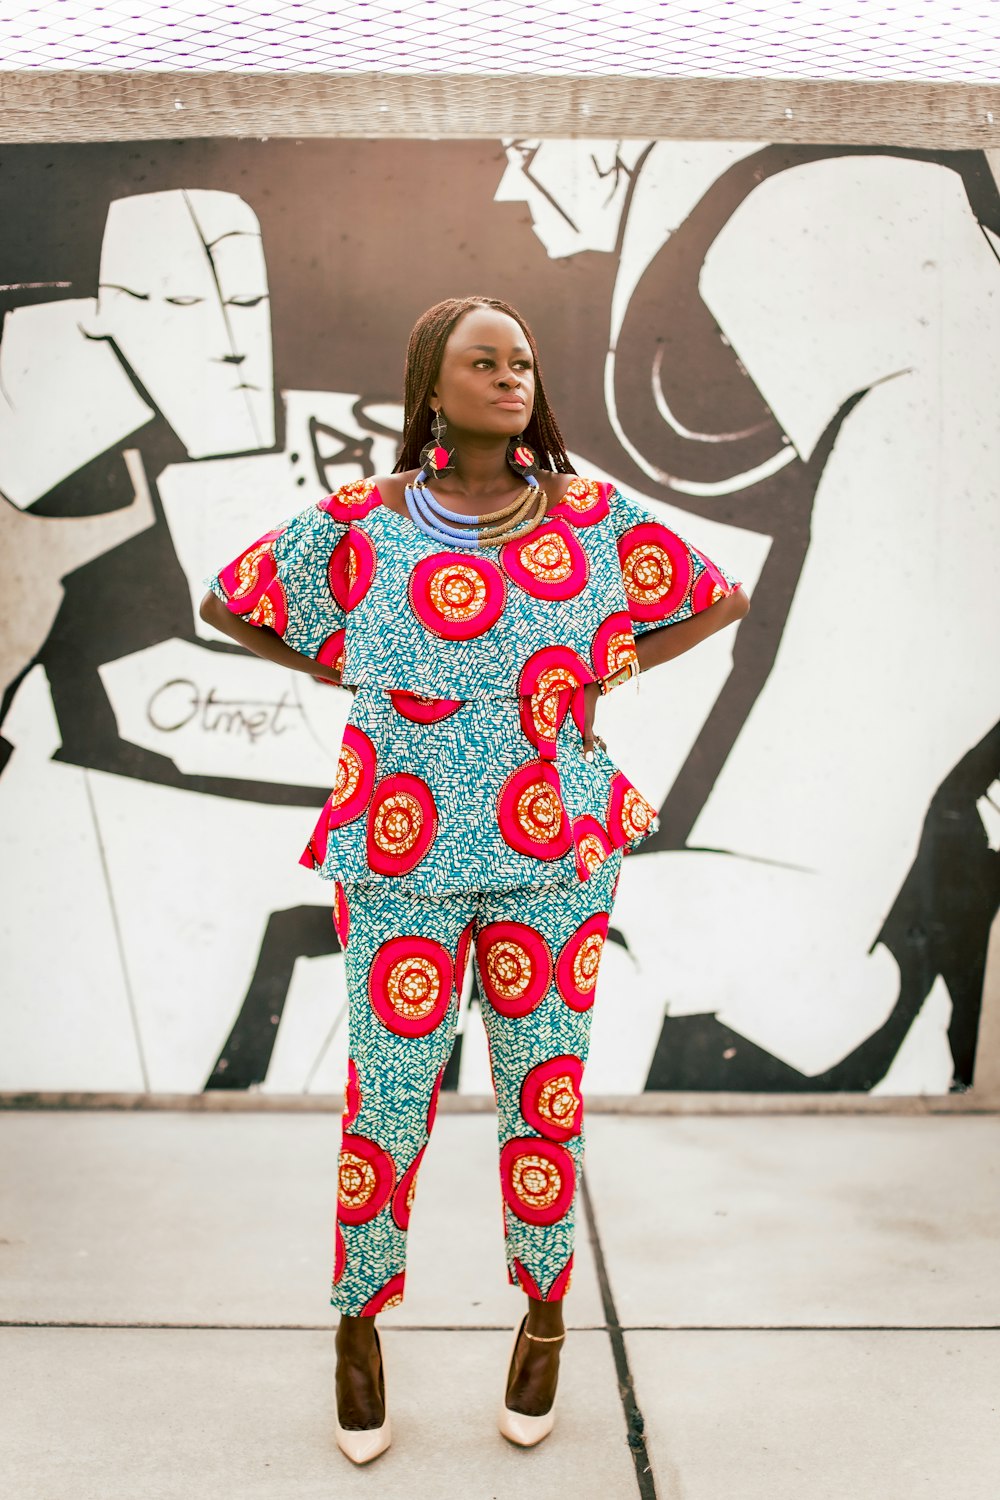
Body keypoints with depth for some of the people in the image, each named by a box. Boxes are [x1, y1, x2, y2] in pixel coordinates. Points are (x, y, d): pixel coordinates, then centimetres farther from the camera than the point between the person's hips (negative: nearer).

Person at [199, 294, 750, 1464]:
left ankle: (543, 1313, 34)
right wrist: (345, 674, 2)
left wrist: (610, 673, 2)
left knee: (545, 1091, 10)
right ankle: (358, 1319, 32)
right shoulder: (358, 523, -3)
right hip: (403, 861, -1)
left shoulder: (595, 516, 0)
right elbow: (223, 603, 11)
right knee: (388, 1099, 6)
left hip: (556, 858, 1)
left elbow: (724, 599, 13)